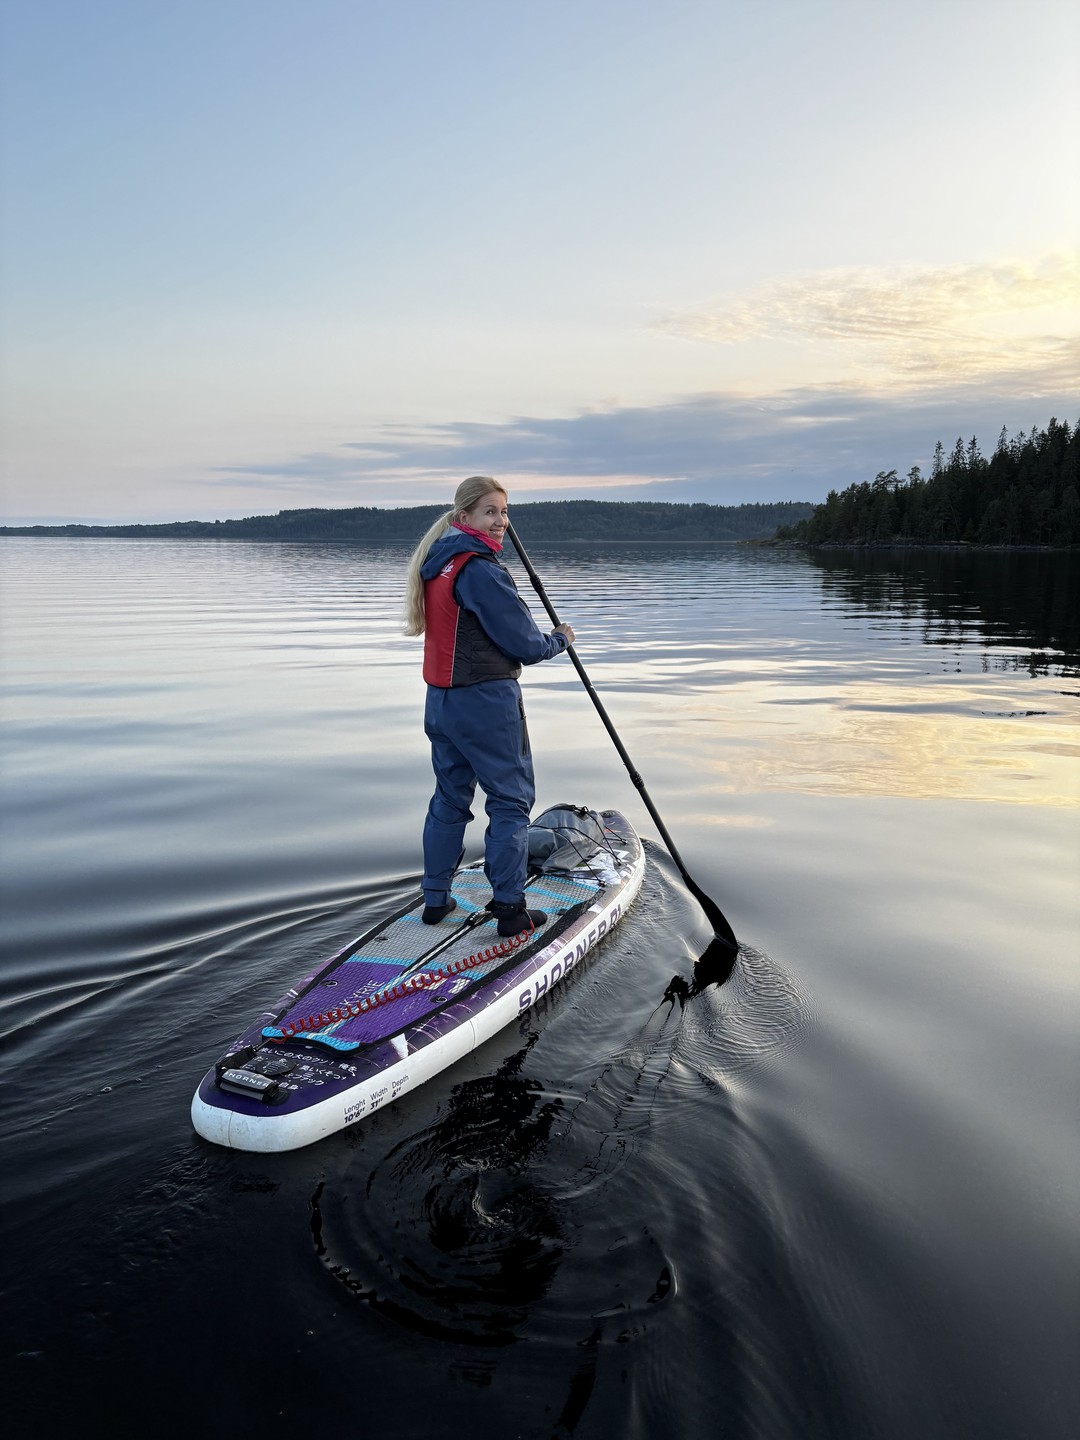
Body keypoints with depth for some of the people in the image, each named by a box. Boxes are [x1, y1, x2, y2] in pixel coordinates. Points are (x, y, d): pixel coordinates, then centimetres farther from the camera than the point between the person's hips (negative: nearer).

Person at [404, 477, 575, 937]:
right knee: (510, 800, 3)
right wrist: (560, 639, 5)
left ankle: (436, 899, 25)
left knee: (449, 798, 17)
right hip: (486, 701, -9)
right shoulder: (482, 570, -18)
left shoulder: (437, 562, 11)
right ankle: (509, 907, 6)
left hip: (441, 700, 9)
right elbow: (525, 645, -14)